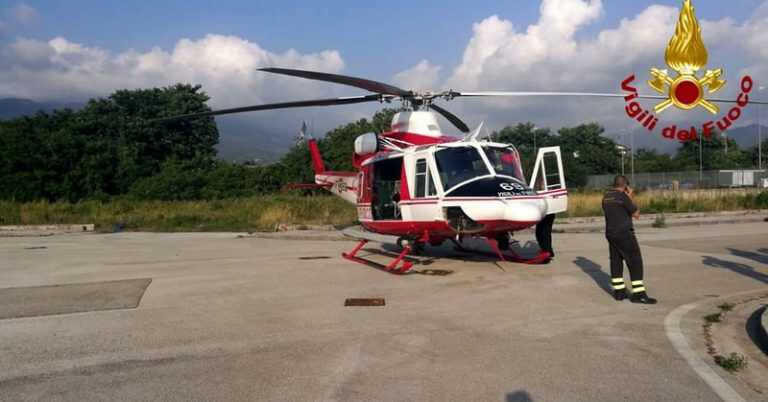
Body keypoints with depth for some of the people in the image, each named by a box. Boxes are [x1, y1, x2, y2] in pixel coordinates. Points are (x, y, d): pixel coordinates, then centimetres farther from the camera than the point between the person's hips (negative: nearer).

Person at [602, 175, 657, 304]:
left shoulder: (606, 197, 9)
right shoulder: (623, 196, -14)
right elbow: (636, 214, -8)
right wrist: (631, 199, 3)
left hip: (611, 233, 8)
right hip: (624, 233, -8)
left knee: (616, 262, 13)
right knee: (635, 262, -3)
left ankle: (619, 291, 17)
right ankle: (638, 294, -5)